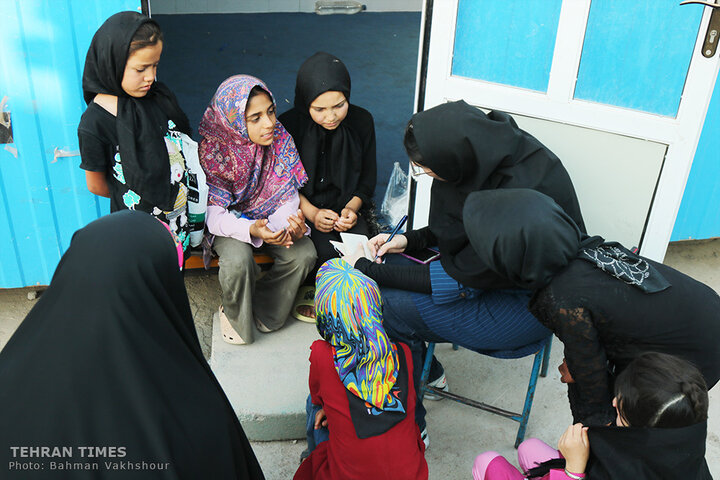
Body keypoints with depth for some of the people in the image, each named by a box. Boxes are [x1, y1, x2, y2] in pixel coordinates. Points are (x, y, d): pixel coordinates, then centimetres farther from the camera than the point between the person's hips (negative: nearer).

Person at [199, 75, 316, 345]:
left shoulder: (280, 138, -13)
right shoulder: (212, 149, -24)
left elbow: (288, 195, -7)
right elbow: (214, 215, -25)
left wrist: (291, 222, -31)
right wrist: (251, 230, -44)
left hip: (268, 215, 4)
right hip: (229, 219, -3)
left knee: (304, 253, -21)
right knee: (238, 260, -34)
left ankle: (264, 312, 4)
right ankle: (236, 316, 0)